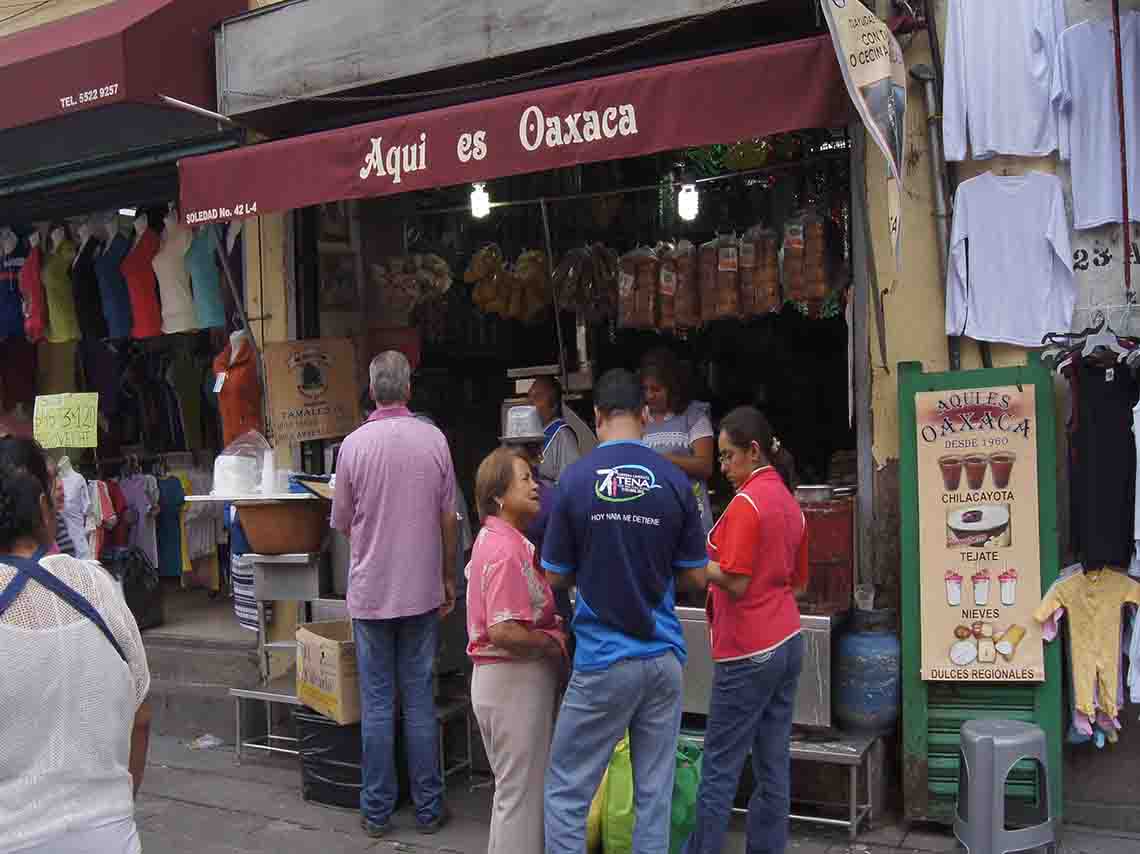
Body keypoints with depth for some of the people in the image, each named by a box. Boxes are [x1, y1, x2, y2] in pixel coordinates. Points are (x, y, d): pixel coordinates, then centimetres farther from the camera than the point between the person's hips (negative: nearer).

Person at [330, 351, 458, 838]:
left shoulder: (354, 445, -7)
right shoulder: (433, 440, -5)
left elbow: (342, 524, 3)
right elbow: (448, 519, 2)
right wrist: (449, 579, 13)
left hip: (370, 591, -1)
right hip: (422, 590, 1)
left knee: (376, 703, 7)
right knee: (420, 701, 8)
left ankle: (377, 811, 15)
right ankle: (428, 809, 16)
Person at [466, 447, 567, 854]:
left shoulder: (496, 538, 11)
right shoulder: (506, 549, -22)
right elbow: (503, 632, -28)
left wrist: (551, 623, 13)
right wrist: (554, 642, -14)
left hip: (509, 676, 10)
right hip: (514, 679, -10)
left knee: (514, 787, 21)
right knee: (521, 791, 2)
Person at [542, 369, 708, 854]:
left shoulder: (574, 479, -8)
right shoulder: (675, 481, -2)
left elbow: (556, 579, -1)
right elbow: (695, 579, 3)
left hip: (602, 661, -3)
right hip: (663, 656, 3)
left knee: (567, 791, 8)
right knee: (654, 794, 12)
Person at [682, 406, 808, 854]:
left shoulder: (747, 501, -15)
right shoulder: (789, 502, 10)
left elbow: (734, 583, -18)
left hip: (748, 653, -8)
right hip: (786, 643, 8)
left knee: (719, 769, 0)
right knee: (773, 765, 11)